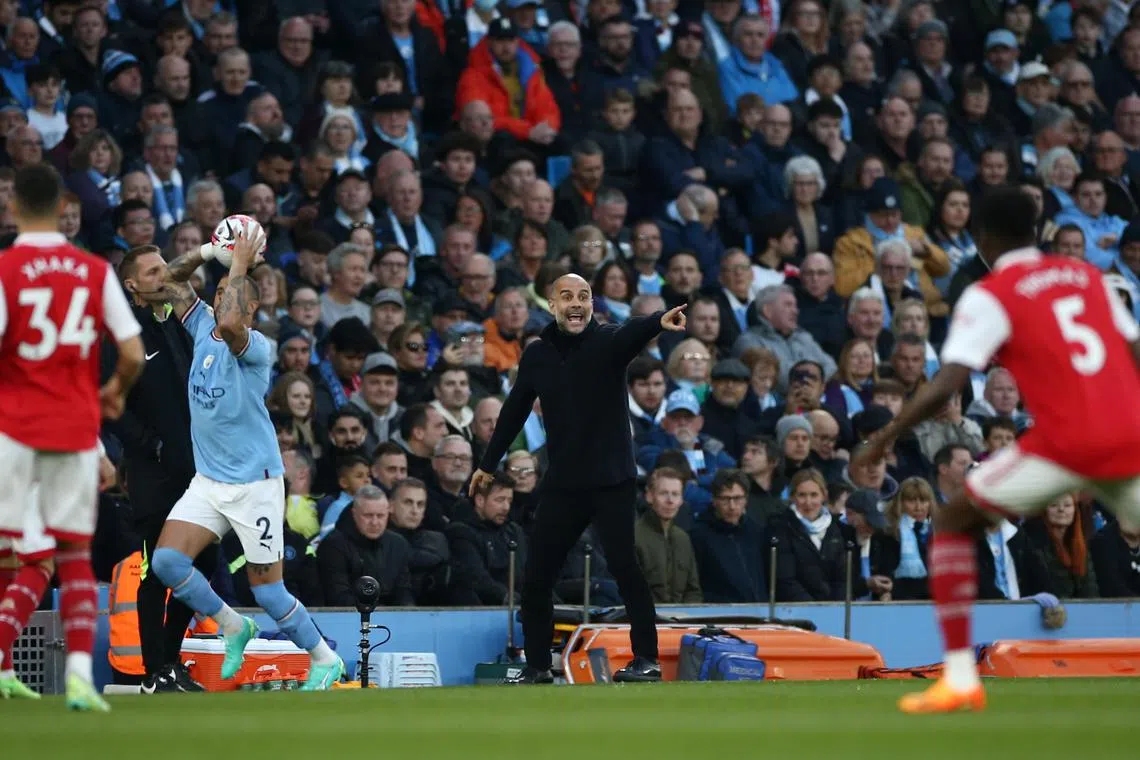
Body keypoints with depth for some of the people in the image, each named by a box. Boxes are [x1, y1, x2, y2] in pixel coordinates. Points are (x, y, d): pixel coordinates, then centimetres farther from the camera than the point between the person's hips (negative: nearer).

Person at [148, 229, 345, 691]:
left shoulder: (256, 347, -13)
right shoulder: (203, 327, 8)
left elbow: (230, 323, -36)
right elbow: (171, 278, 13)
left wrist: (240, 266, -25)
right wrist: (210, 250, -2)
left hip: (254, 483, -7)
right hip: (207, 480, 7)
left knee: (267, 590, -3)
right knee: (166, 561, -11)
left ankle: (325, 660, 17)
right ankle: (233, 628, 11)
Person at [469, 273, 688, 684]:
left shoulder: (608, 342, -7)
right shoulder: (537, 356, 6)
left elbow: (633, 331, -30)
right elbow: (515, 411, 17)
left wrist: (659, 322, -53)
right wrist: (488, 465, 23)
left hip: (612, 480, -4)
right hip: (562, 483, 5)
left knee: (624, 566, -14)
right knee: (535, 577, 5)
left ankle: (647, 659, -6)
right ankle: (537, 666, 18)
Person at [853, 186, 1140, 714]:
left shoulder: (989, 295, 2)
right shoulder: (1087, 276, 18)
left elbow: (945, 387, -8)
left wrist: (884, 439, 1)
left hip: (1065, 441, -5)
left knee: (953, 524, 11)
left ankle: (960, 678, 1)